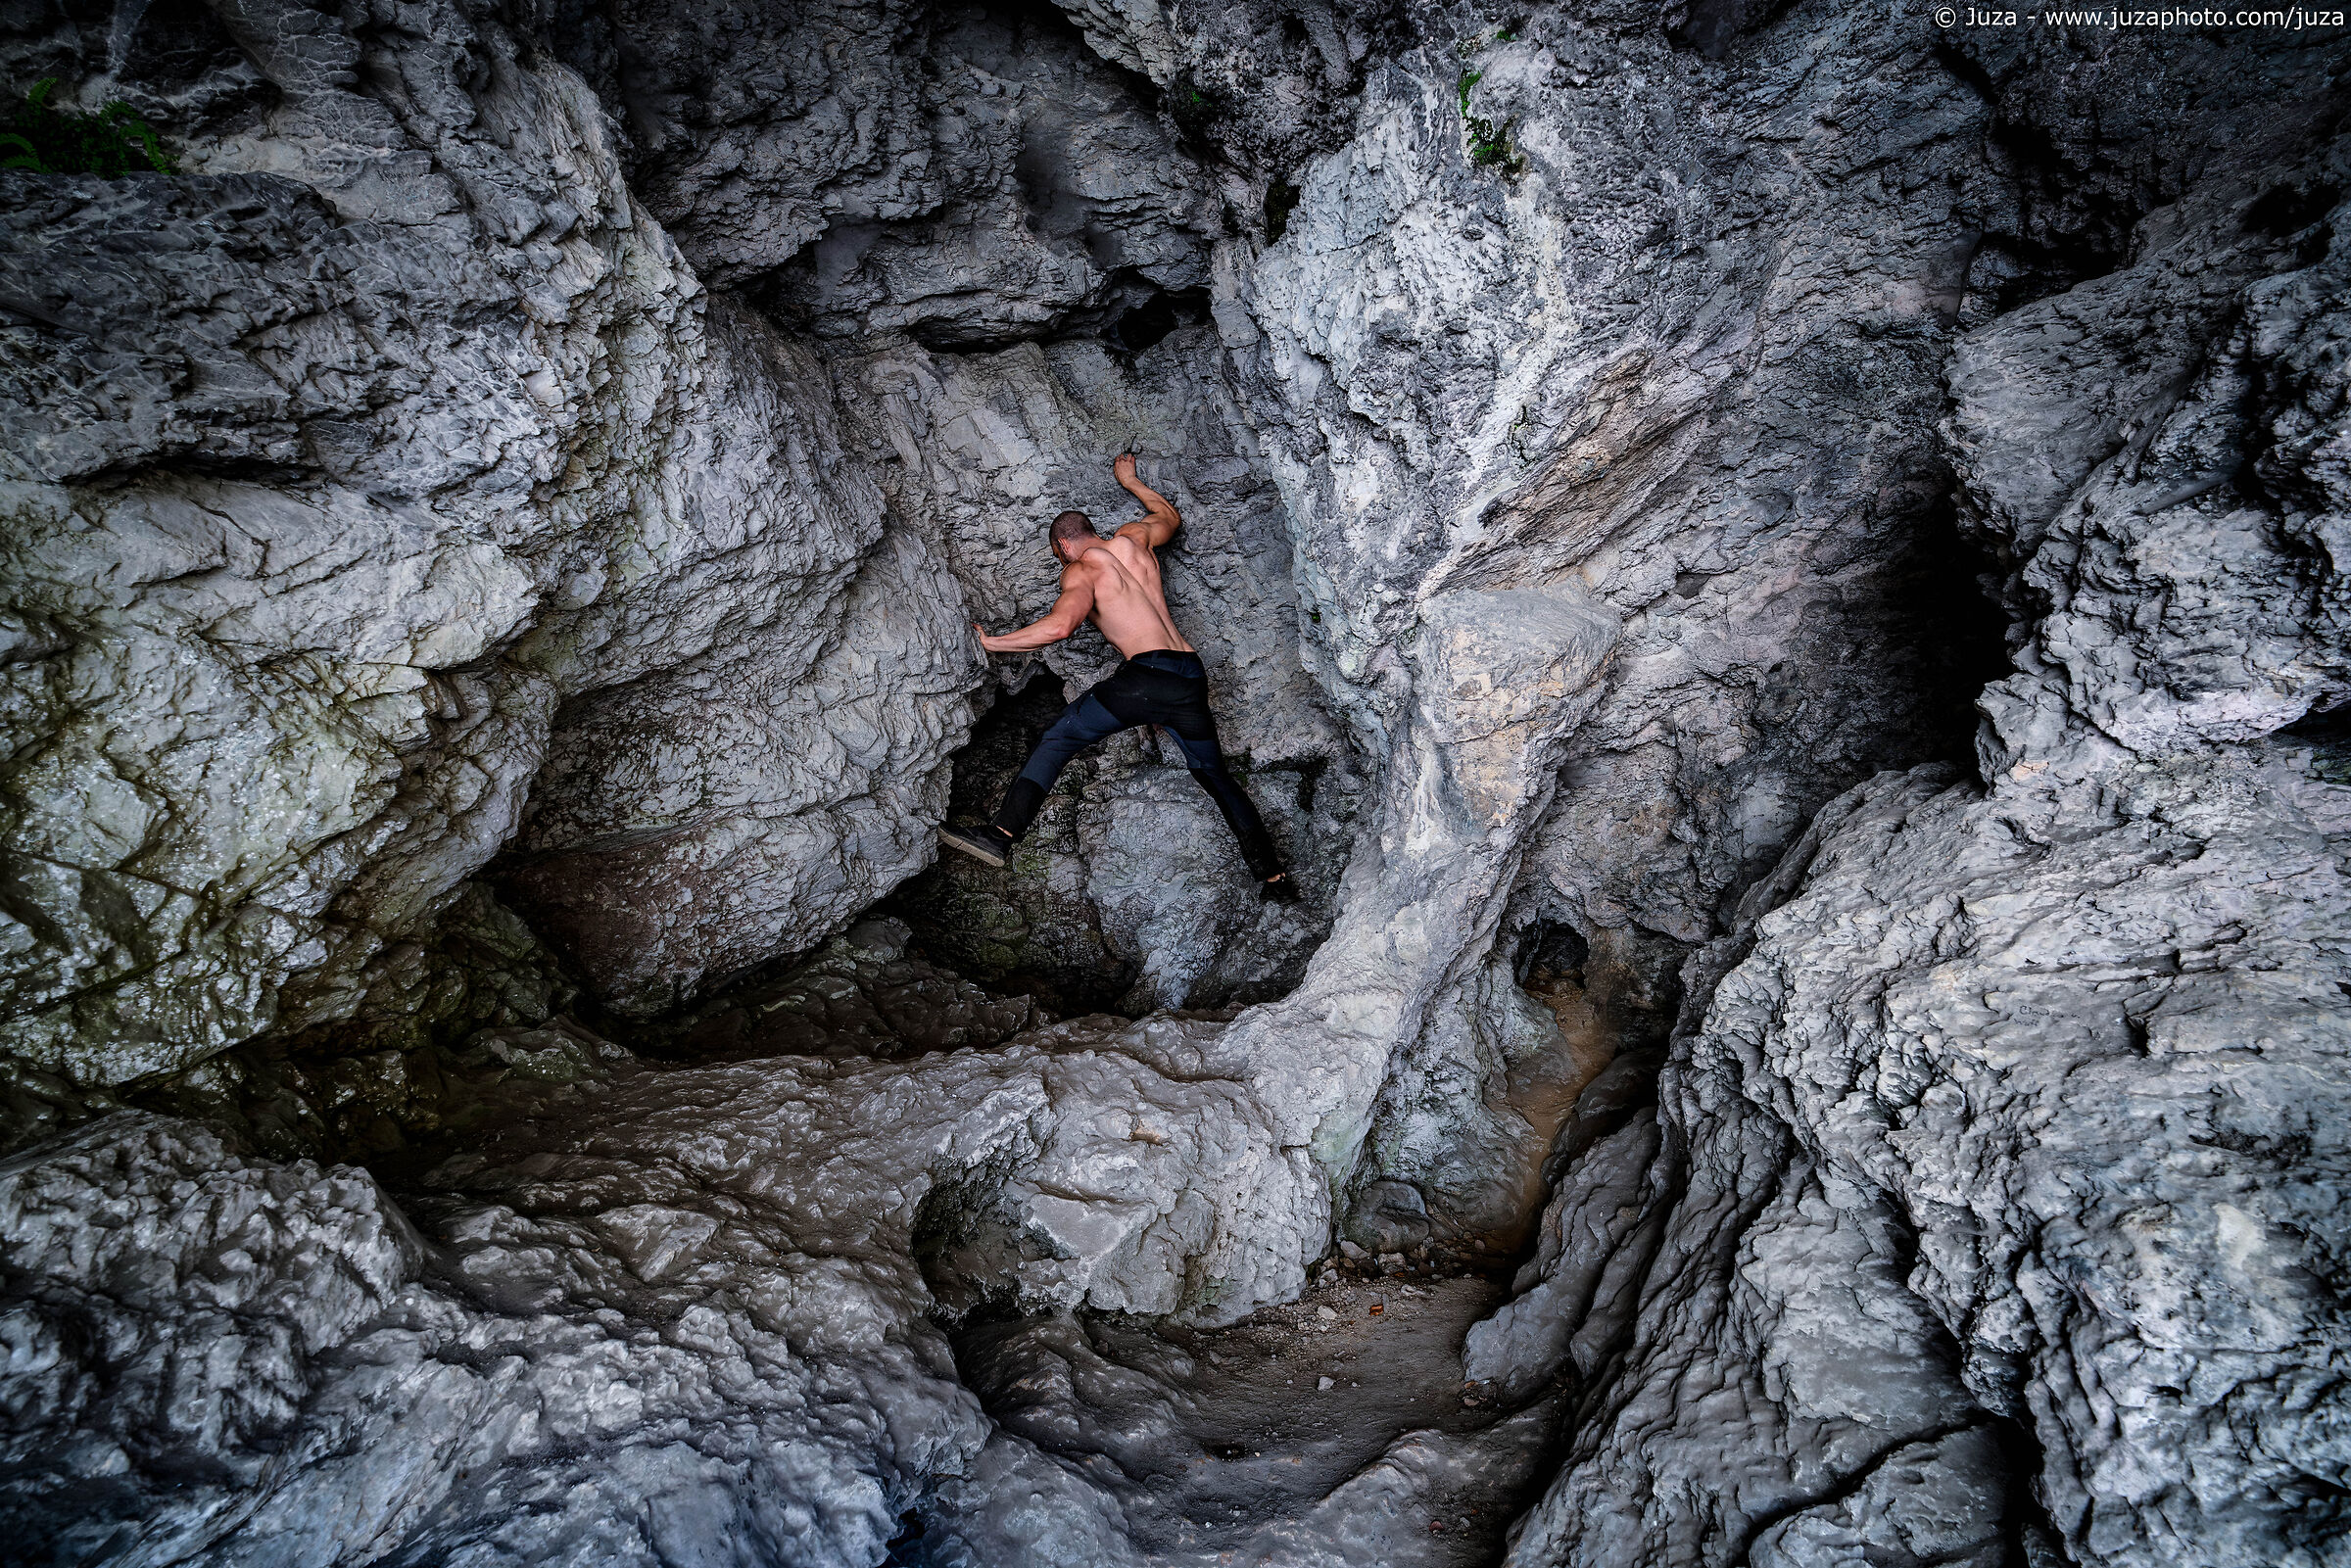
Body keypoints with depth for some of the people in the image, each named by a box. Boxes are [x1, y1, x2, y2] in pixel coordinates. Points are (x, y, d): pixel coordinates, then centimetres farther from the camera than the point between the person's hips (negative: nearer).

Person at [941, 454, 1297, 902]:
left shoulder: (1079, 570, 4)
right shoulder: (1133, 539, 21)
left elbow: (1061, 624, -15)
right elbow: (1170, 517, 43)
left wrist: (992, 642, -6)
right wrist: (1130, 482, 56)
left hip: (1148, 674, -6)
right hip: (1192, 680, 6)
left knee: (1057, 740, 1)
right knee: (1215, 776, 19)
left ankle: (1001, 834, -10)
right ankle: (1273, 874, 18)